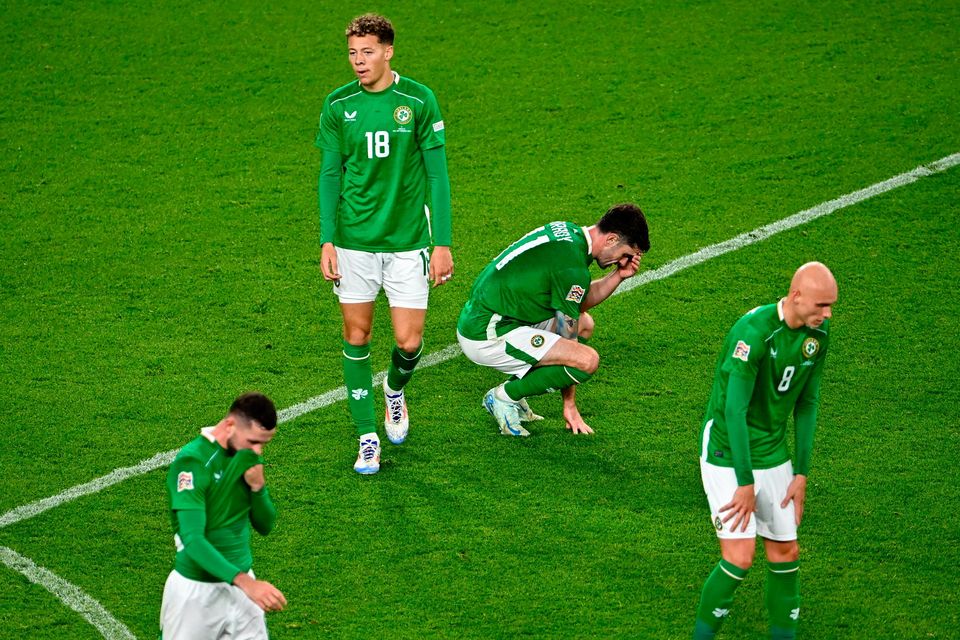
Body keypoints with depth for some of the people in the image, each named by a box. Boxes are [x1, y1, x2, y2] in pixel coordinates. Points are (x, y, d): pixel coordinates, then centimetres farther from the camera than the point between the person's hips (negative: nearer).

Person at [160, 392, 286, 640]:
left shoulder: (249, 456, 1)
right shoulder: (192, 462, -21)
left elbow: (265, 526, 6)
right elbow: (193, 540, -29)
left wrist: (258, 487, -15)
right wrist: (244, 581, -40)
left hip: (240, 580, 6)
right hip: (197, 591, -6)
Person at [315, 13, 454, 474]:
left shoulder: (418, 100, -6)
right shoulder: (338, 105, 0)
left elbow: (437, 174, -2)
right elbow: (330, 174, 7)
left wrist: (443, 243, -5)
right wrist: (327, 241, 0)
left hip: (407, 241, -1)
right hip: (353, 241, 2)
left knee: (409, 341, -3)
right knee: (356, 337, 3)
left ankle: (395, 389, 32)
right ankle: (367, 436, 14)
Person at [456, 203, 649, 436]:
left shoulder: (567, 231, 8)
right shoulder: (572, 267, -20)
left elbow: (582, 302, 20)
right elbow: (567, 336, -12)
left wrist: (618, 275, 4)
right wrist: (570, 406, -3)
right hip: (487, 338, -10)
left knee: (585, 324, 20)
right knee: (588, 360, -21)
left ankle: (514, 388, 15)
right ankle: (504, 396, -4)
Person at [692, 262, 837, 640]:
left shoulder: (818, 333, -3)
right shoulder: (753, 331, -26)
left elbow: (807, 403, 7)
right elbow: (734, 410, -25)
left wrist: (801, 474, 5)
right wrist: (746, 483, -22)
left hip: (772, 453, 7)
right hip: (726, 453, -7)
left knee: (786, 553, 8)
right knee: (740, 558, -11)